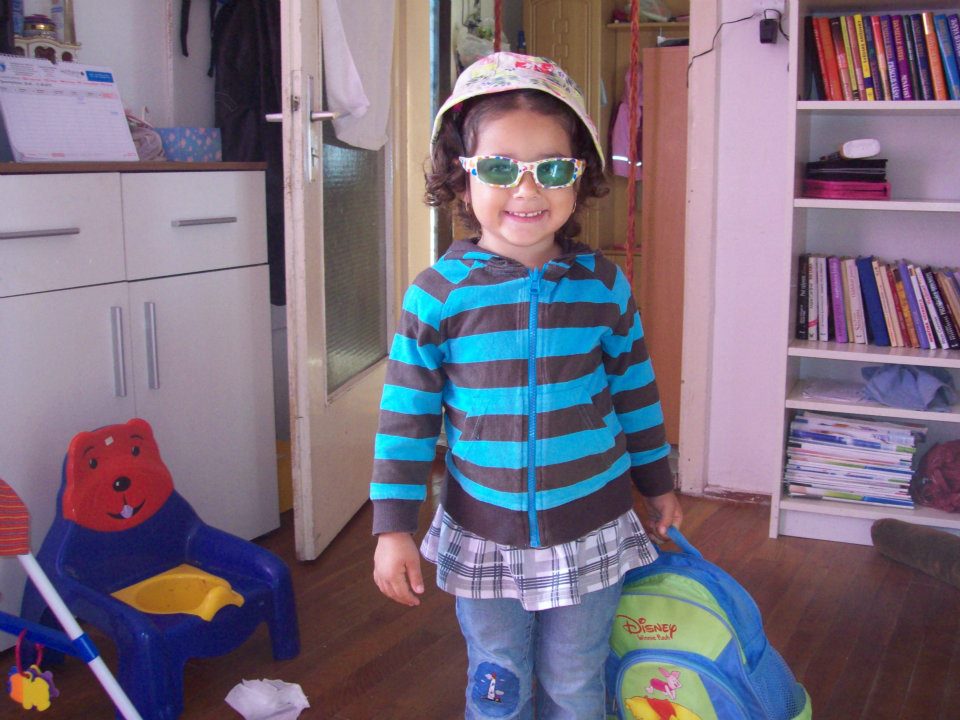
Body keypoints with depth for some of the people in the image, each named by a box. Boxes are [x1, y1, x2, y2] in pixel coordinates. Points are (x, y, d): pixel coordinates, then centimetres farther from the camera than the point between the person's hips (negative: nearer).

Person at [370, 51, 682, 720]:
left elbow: (637, 392, 8)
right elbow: (407, 416, -5)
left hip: (591, 533, 1)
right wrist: (394, 527, -5)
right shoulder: (437, 294, -9)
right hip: (483, 539, 0)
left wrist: (658, 484, 16)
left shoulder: (604, 285, -4)